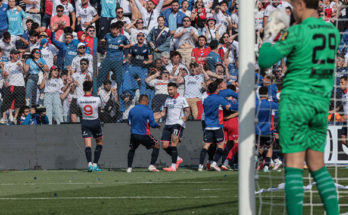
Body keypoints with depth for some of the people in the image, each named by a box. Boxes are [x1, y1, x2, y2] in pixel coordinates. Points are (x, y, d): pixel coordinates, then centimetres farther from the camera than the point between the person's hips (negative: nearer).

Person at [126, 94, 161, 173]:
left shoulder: (132, 110, 2)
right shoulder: (148, 111, -10)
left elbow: (129, 122, 11)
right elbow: (152, 124, -10)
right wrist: (158, 125, 12)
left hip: (134, 135, 4)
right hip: (144, 135, -4)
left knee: (132, 149, 27)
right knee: (156, 145, 15)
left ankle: (129, 168, 18)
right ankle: (152, 165, 5)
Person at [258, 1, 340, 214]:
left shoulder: (296, 33, -12)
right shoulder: (332, 31, 7)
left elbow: (264, 61, -11)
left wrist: (270, 35, 6)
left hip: (295, 101, -6)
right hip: (321, 104, 6)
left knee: (294, 165, -7)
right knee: (317, 165, 13)